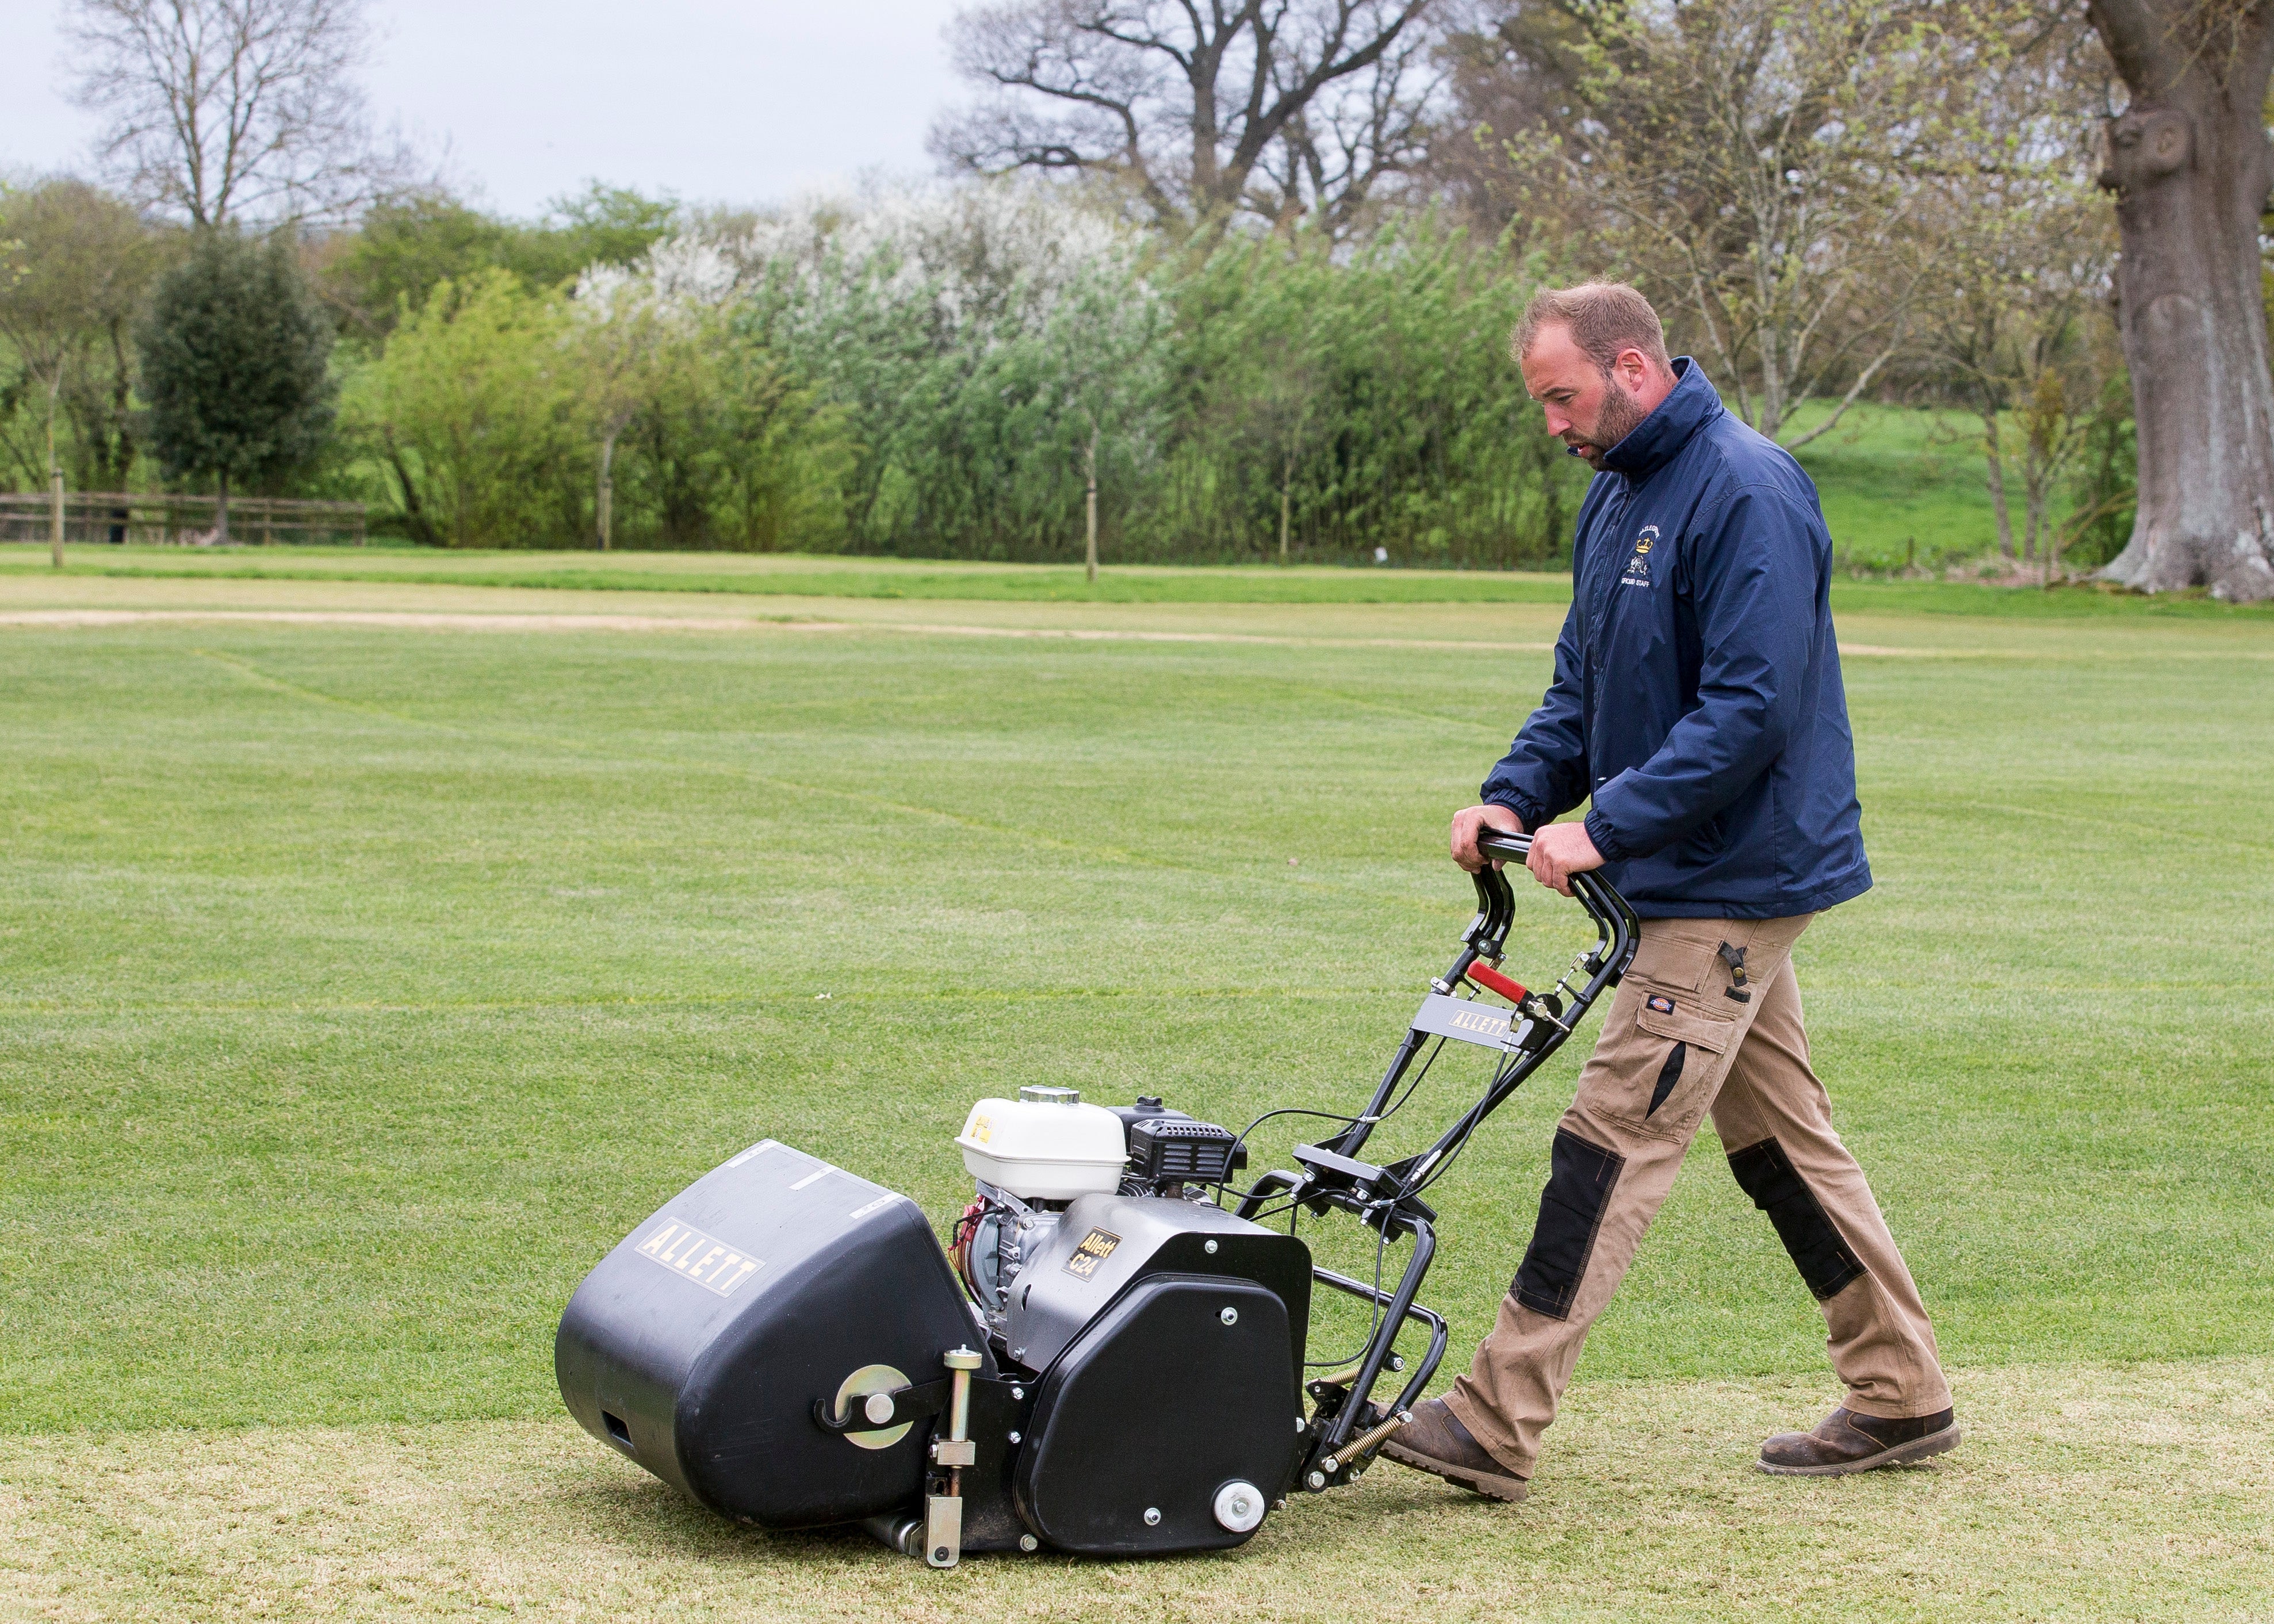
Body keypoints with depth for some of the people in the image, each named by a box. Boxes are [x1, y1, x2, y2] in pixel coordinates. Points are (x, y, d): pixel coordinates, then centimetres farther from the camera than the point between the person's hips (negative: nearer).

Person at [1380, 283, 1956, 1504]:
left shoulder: (1745, 496, -19)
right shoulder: (1619, 497, 12)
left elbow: (1751, 709, -24)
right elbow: (1582, 684, 18)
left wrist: (1605, 827, -24)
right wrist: (1517, 796, 1)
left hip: (1731, 885, -10)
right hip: (1705, 884, 10)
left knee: (1614, 1138, -10)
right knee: (1779, 1138, 13)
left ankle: (1496, 1424, -8)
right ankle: (1900, 1396, 21)